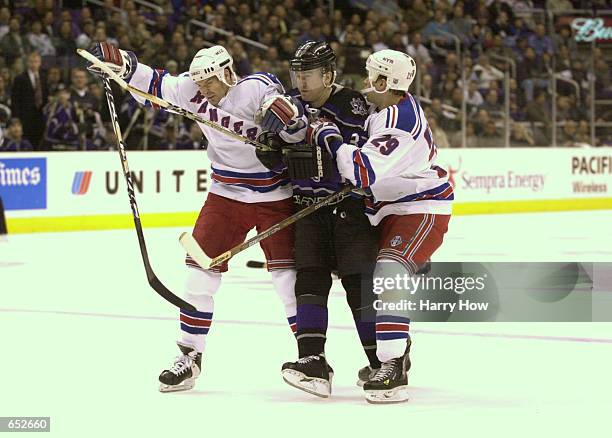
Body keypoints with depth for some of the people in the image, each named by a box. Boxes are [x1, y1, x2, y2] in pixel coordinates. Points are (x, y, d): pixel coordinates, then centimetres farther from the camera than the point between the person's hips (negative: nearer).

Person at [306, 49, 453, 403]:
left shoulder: (399, 122, -27)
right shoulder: (394, 105, 6)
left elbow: (366, 174, -33)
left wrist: (330, 138, -24)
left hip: (421, 211, -11)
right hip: (394, 211, 11)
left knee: (388, 275, -27)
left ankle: (394, 370, -31)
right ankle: (398, 349, 37)